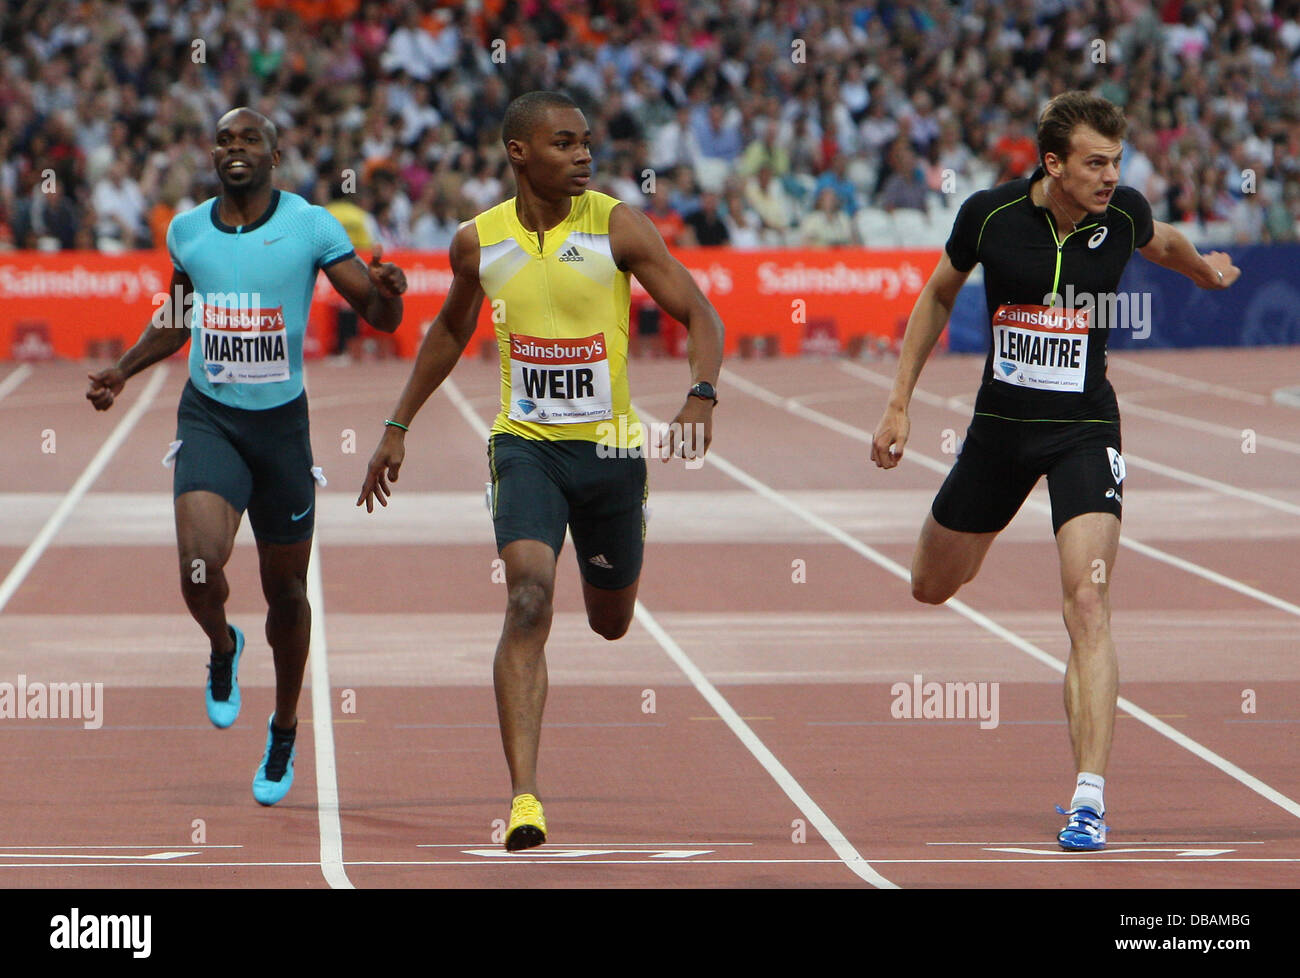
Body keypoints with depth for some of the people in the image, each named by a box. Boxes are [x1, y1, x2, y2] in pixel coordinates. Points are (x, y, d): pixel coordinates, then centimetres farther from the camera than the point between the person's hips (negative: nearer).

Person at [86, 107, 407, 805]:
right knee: (200, 564, -23)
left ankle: (284, 729, 32)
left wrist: (386, 292, -29)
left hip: (281, 419, -1)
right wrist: (122, 370, 8)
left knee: (284, 587, 10)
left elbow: (379, 316, -6)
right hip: (208, 418, 1)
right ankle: (222, 646, 13)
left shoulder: (311, 227, -7)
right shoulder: (186, 231, 3)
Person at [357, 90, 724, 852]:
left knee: (611, 622, 16)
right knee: (530, 597, -22)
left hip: (610, 445, 0)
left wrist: (702, 397, -26)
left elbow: (699, 314, -7)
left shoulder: (617, 226, -7)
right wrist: (399, 427, 22)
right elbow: (451, 330, 20)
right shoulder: (480, 241, 1)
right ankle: (525, 797, -27)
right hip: (526, 442, 0)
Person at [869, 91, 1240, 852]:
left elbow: (1164, 245, 18)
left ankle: (1090, 798, -22)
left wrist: (1205, 270, 38)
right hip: (1000, 425, 1)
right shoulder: (990, 215, -12)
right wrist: (900, 403, 6)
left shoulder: (1125, 213, -9)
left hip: (1085, 431, -1)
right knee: (932, 588, 16)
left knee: (1088, 606, -18)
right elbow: (938, 297, 6)